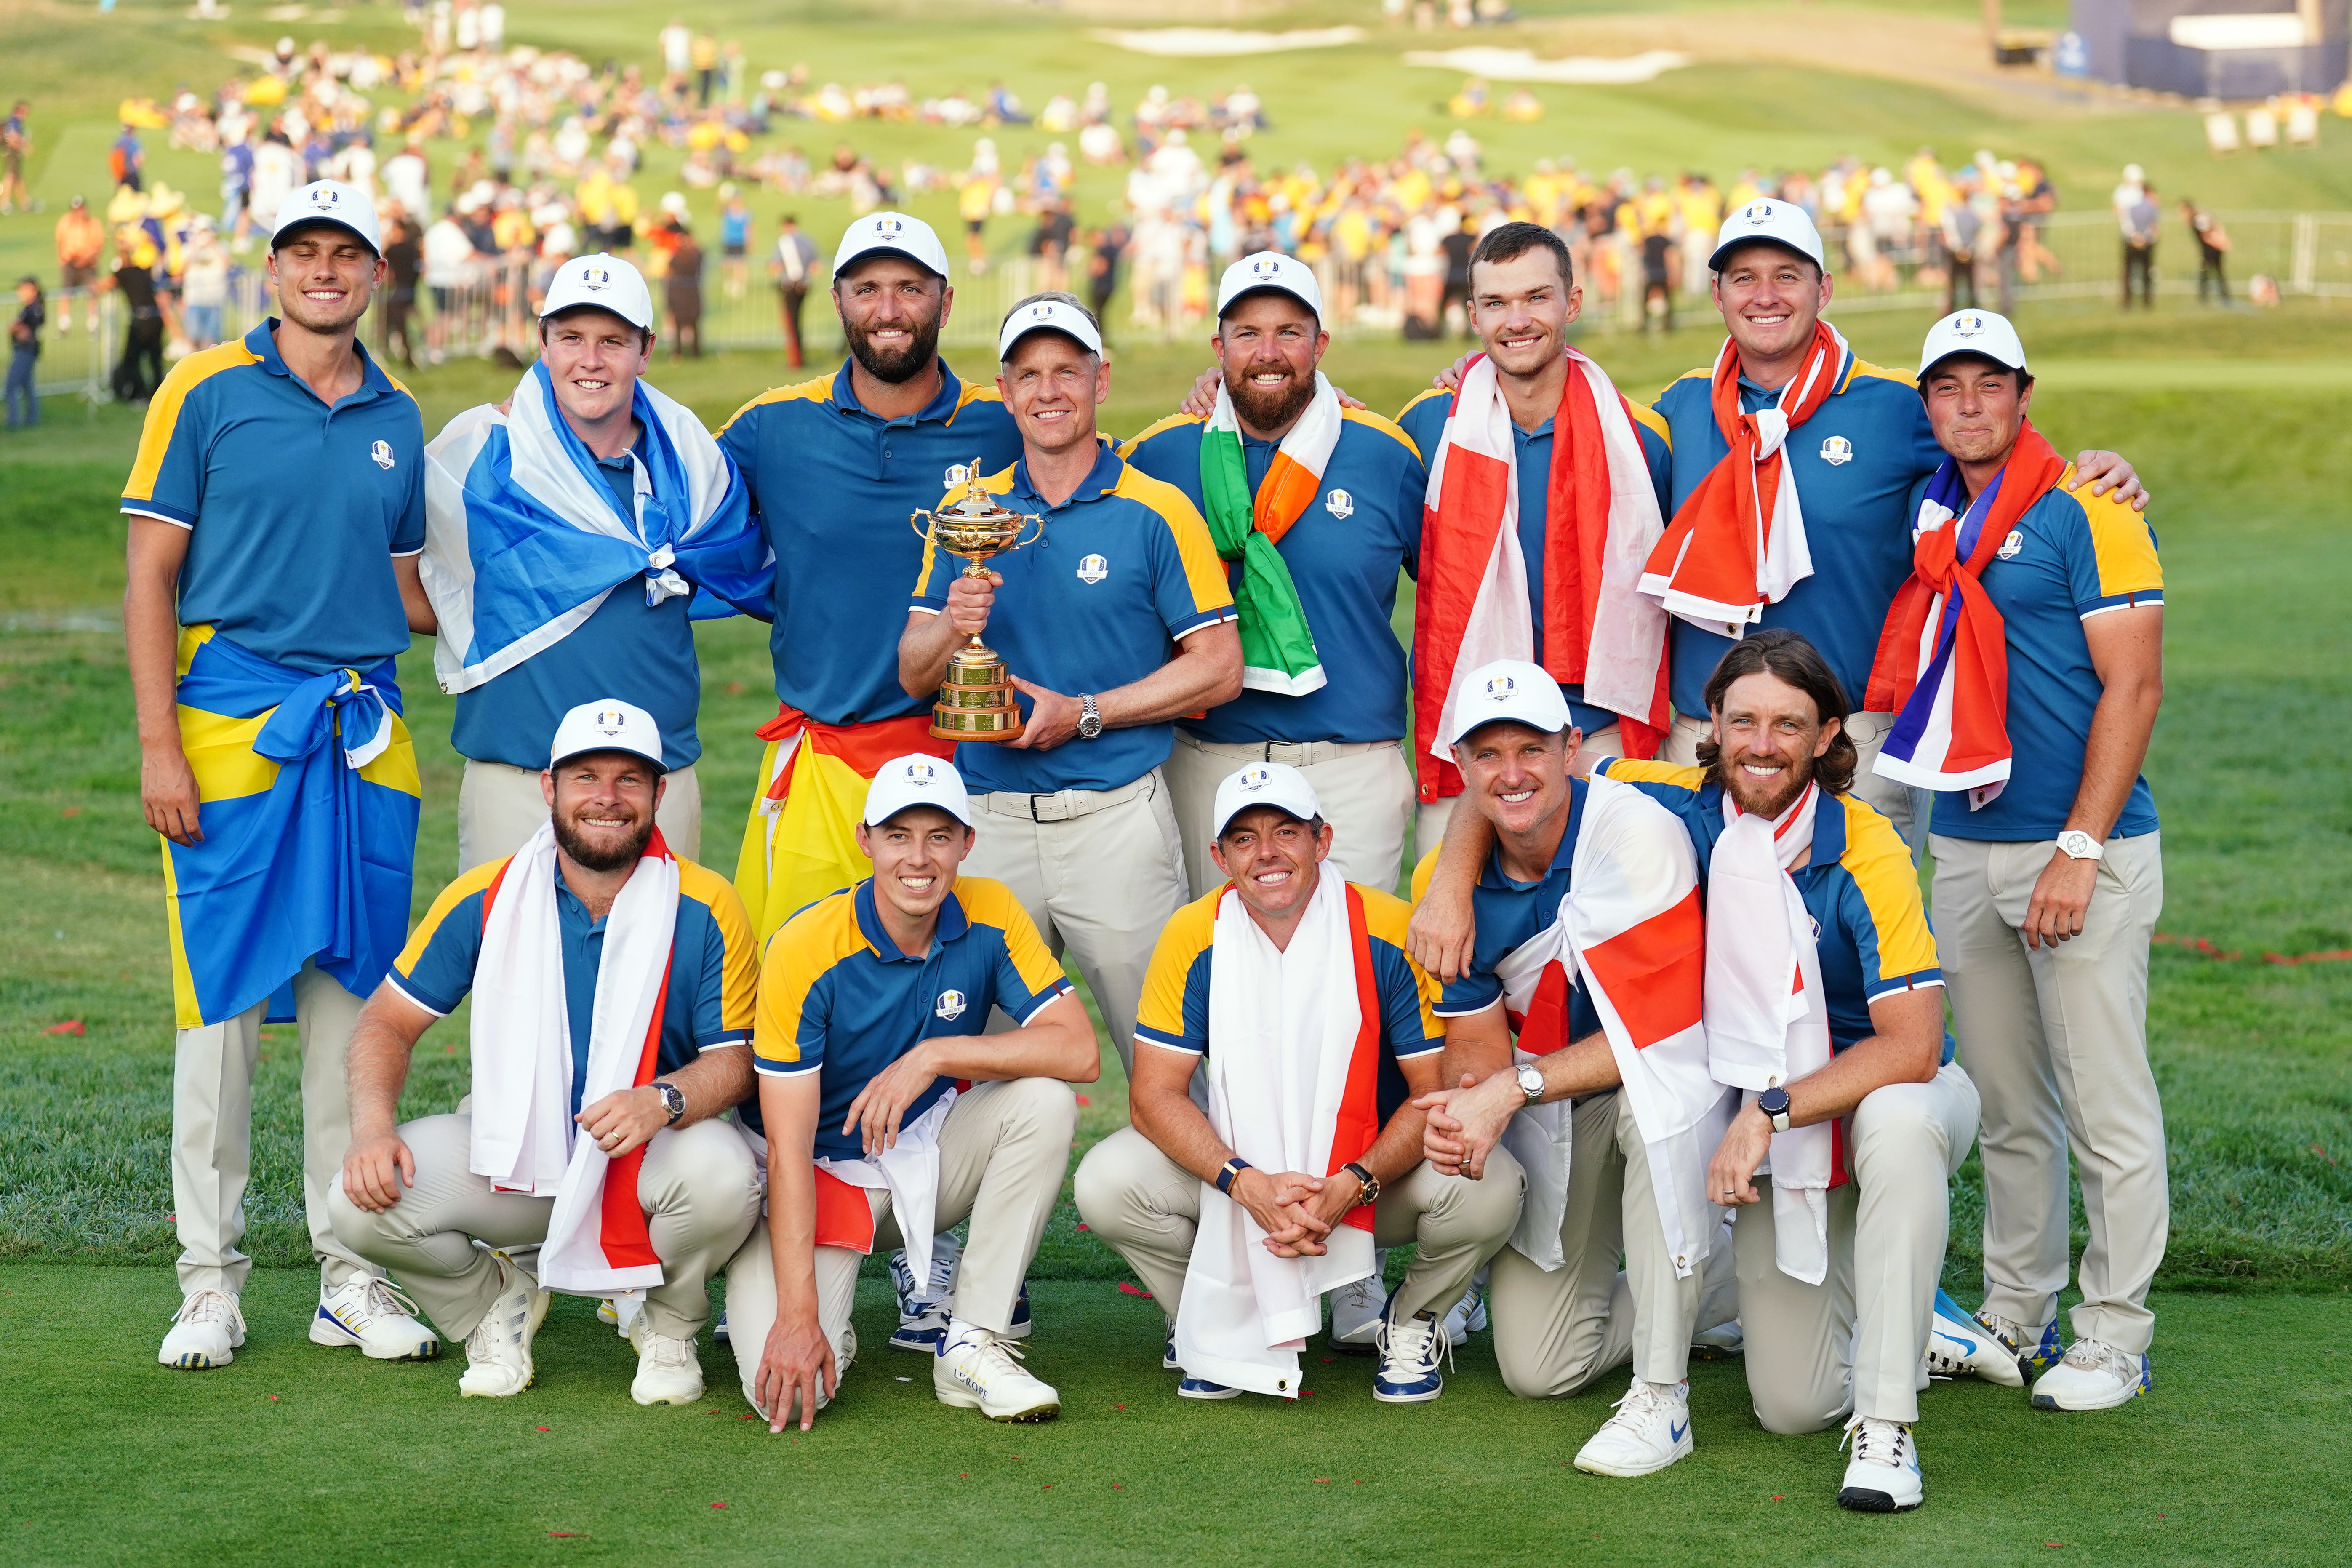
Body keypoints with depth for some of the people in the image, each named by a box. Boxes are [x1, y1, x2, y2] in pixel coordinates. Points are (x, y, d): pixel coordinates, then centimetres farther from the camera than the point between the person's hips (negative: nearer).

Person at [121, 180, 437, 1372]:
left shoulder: (397, 420, 13)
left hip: (364, 738, 4)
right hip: (230, 729, -4)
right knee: (221, 1003, -2)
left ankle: (351, 1273, 12)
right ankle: (209, 1281, 7)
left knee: (352, 1001, 5)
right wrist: (158, 745, -9)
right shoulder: (206, 392, 1)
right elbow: (152, 574, -1)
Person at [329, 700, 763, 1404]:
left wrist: (664, 1101, -29)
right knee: (361, 1203, -22)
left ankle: (666, 1322, 2)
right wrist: (372, 1127, -18)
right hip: (510, 1146, 2)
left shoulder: (706, 908, -9)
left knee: (722, 1177, -35)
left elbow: (736, 1057, -7)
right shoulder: (487, 898, -5)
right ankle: (494, 1300, 12)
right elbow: (388, 1021, 1)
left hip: (651, 1155, -1)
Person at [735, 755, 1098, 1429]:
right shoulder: (805, 950, -22)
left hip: (934, 1150, 4)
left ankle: (972, 1344, -15)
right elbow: (788, 1147, -23)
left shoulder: (990, 916, -10)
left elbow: (1079, 1051, -20)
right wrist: (797, 1316, -29)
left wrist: (935, 1056, -29)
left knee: (1046, 1098, -26)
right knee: (785, 1389, -25)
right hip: (828, 1171, -4)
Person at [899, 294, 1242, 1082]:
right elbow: (912, 675, 9)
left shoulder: (1157, 512, -1)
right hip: (990, 819, 3)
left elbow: (1218, 668, -4)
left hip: (1118, 816, -3)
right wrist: (951, 627, -13)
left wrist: (1085, 713, -13)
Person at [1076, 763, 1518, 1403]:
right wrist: (1246, 1184, -28)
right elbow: (1155, 1095, -11)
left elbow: (1439, 1092, -15)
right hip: (1238, 1172, 1)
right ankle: (1215, 1324, 6)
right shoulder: (1193, 938, -11)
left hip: (1377, 1172, -1)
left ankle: (1413, 1318, 4)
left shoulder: (1391, 934, -16)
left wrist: (1351, 1188, -30)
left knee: (1487, 1193, -31)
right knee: (1107, 1185, -24)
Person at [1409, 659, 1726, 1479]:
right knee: (1539, 1368, -1)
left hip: (1661, 1076, -4)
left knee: (1655, 1095, -42)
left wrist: (1514, 1089, -31)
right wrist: (1461, 1112, -28)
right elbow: (1477, 1044, -4)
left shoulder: (1640, 835, -24)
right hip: (1548, 1112, 5)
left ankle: (1661, 1397, -31)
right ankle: (1703, 1283, 29)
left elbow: (1652, 1033, -25)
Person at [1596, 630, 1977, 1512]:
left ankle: (1886, 1425, -32)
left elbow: (1912, 1046, -27)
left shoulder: (1865, 853, -22)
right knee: (1791, 1405, -2)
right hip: (1773, 1131, 3)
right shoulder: (1686, 811, -12)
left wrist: (1770, 1110, -30)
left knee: (1896, 1123, -42)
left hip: (1889, 1089, -3)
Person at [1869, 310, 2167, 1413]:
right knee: (2004, 1102, 13)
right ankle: (2015, 1314, 23)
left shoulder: (2086, 514, -7)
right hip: (1963, 846, 6)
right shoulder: (1927, 516, 11)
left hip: (2084, 847, -6)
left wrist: (2079, 849, -16)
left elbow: (2133, 687, -12)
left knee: (2105, 1100, -2)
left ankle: (2114, 1334, 7)